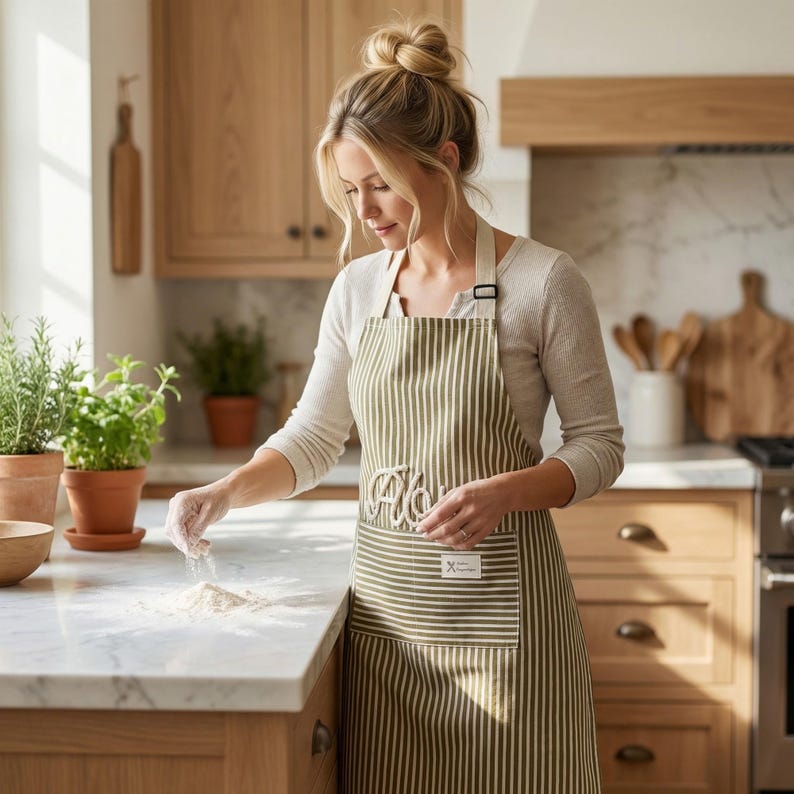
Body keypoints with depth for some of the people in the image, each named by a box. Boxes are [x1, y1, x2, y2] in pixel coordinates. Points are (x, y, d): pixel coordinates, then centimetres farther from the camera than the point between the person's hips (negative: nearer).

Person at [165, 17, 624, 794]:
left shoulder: (541, 280, -8)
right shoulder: (357, 288, 5)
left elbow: (599, 445, -4)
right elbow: (312, 437, 12)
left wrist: (503, 491, -20)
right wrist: (225, 492, -4)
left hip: (500, 606, -4)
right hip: (385, 597, 4)